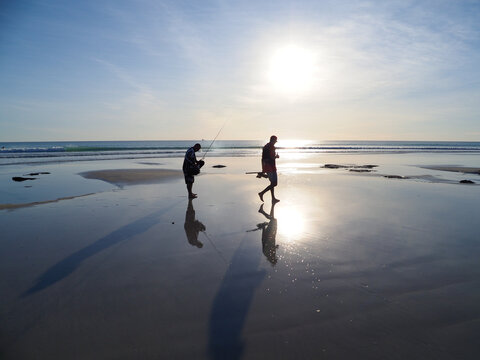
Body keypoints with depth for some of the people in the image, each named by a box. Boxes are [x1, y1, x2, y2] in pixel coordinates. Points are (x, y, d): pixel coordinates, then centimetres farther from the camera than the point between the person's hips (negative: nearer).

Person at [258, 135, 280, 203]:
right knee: (274, 183, -5)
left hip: (266, 167, 10)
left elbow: (263, 158, 18)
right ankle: (262, 193, -9)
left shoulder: (265, 146, 15)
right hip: (271, 167, -10)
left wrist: (263, 169, 22)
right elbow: (271, 157, -22)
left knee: (272, 183, 15)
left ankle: (273, 198, 16)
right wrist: (276, 156, -1)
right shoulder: (272, 146, -13)